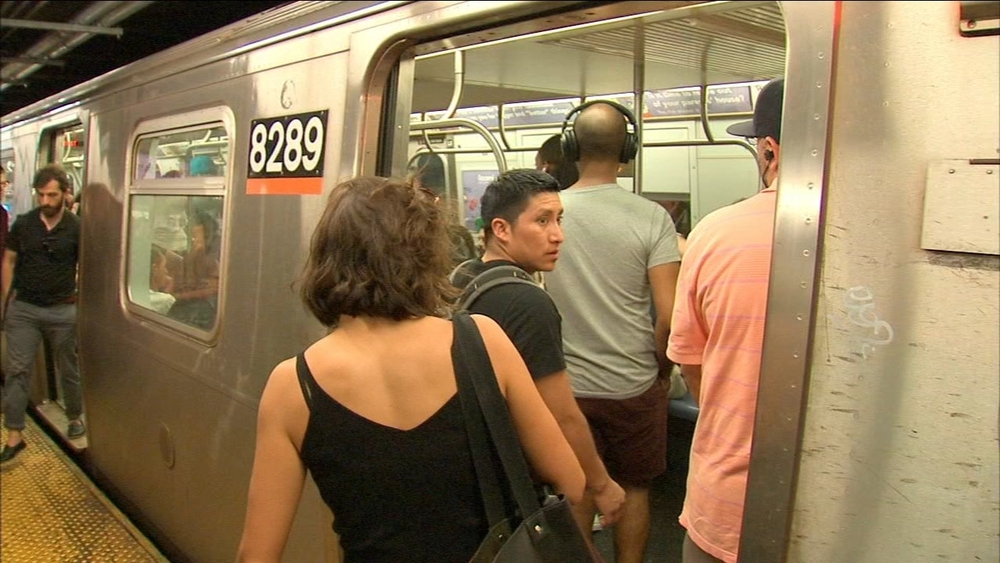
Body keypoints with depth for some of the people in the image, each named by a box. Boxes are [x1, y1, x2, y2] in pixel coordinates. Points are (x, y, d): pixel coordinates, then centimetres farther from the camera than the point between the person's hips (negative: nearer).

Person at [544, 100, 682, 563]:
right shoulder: (651, 217, -13)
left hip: (566, 385, 1)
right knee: (634, 488, 20)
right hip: (634, 386, -1)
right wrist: (661, 370, 2)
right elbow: (669, 313, -15)